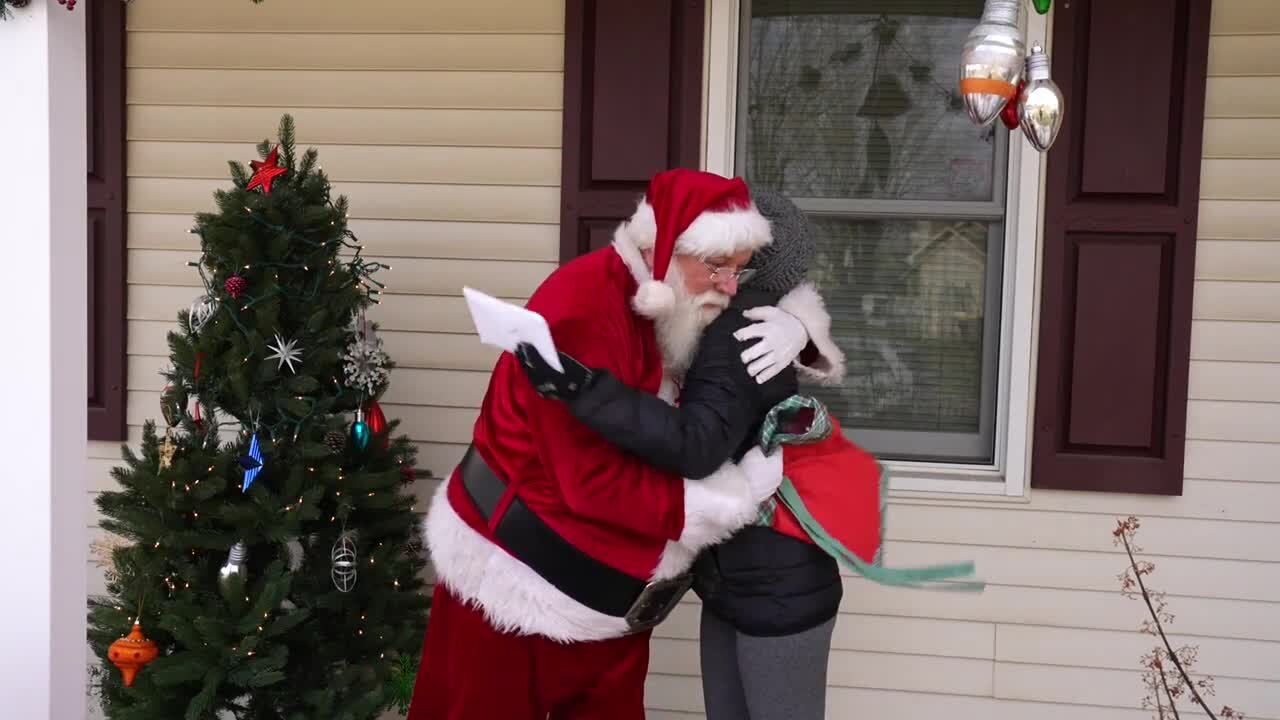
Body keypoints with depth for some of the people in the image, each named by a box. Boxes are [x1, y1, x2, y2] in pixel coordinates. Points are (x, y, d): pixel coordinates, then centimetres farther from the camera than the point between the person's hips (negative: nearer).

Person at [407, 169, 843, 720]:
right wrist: (733, 496, -26)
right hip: (517, 569, -7)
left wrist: (794, 326, -12)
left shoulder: (676, 307, -2)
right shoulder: (583, 309, -27)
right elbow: (596, 482, -29)